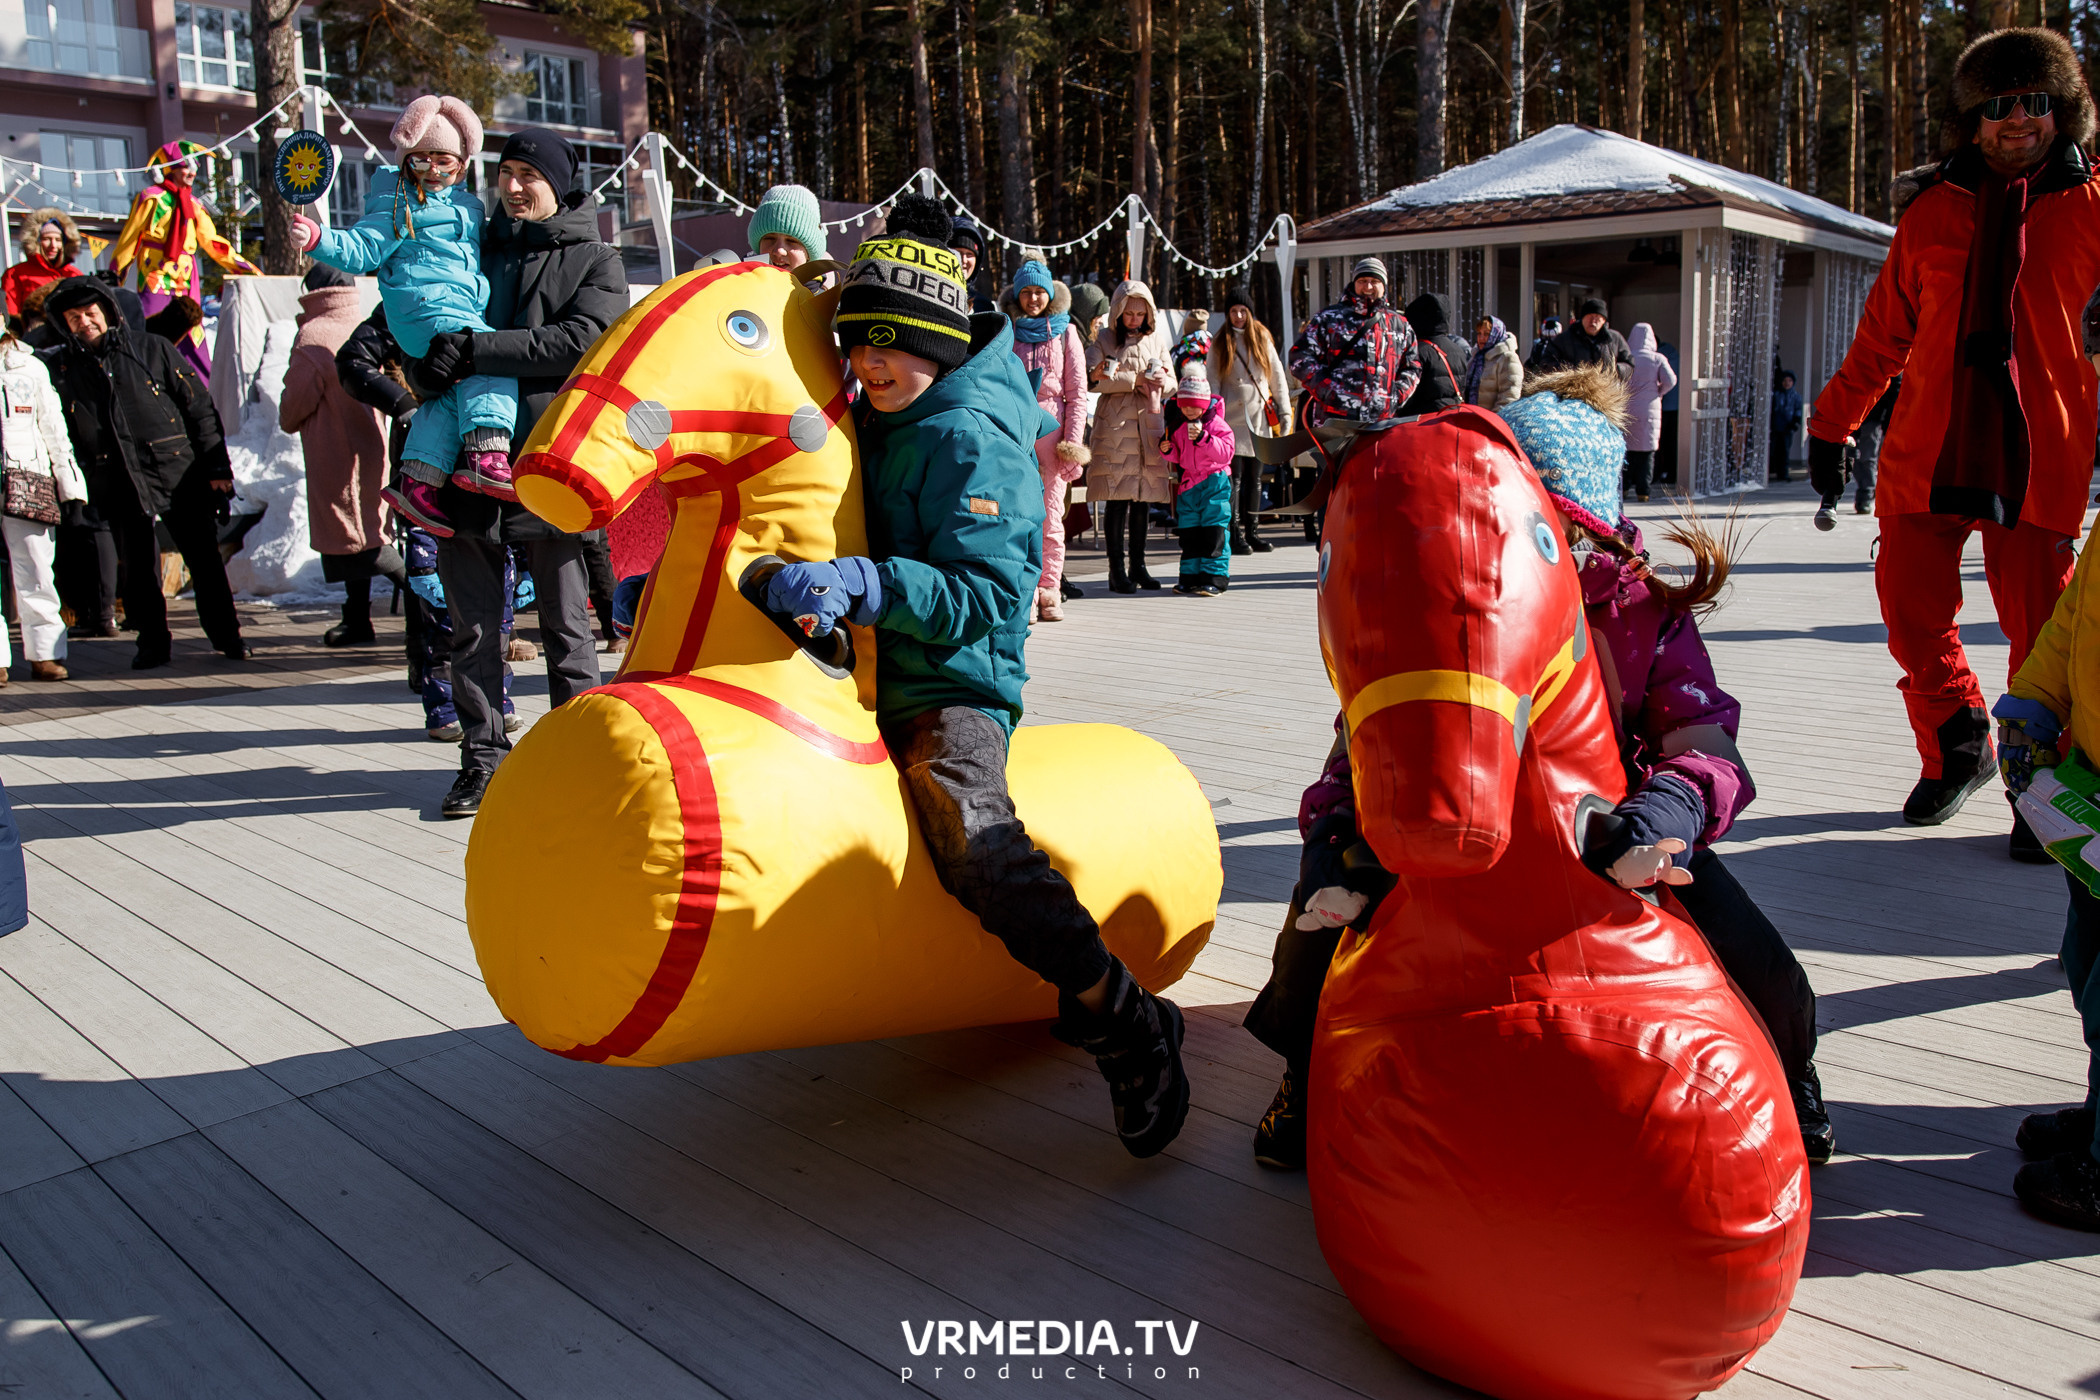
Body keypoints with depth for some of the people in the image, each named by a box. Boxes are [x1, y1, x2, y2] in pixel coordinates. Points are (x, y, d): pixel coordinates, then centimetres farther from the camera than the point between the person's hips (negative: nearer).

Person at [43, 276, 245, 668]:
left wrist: (217, 467, -2)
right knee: (138, 568, 5)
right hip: (119, 485, 2)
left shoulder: (152, 349, 2)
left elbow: (199, 407, 2)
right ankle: (153, 642, 18)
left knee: (204, 559, 2)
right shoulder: (65, 370, 9)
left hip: (179, 473, -2)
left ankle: (226, 635, 13)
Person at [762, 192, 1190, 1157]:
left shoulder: (969, 439, -14)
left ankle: (1123, 1022, -23)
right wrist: (812, 593, 6)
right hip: (878, 679, 10)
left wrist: (862, 584, -34)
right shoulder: (877, 426, 14)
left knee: (972, 839, -33)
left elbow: (987, 596, -23)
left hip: (953, 686, -10)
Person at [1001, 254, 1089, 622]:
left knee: (1051, 514, -1)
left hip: (1053, 426, 0)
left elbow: (1077, 392, 6)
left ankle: (1049, 590, 5)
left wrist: (1072, 441, -3)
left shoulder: (1065, 333, 10)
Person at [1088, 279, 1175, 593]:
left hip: (1149, 423, 4)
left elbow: (1171, 381, 16)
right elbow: (1094, 380, -8)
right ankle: (1117, 570, -4)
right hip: (1115, 422, -4)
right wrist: (1135, 380, -11)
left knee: (1143, 499, 5)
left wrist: (1161, 382, -7)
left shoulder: (1156, 339, 16)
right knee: (1118, 499, -8)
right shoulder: (1105, 339, 4)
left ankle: (1137, 565, 14)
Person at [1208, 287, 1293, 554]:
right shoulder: (1221, 344, 6)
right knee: (1235, 477, -6)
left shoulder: (1262, 338, 11)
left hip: (1260, 419, 3)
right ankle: (1236, 535, -5)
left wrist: (1284, 413, 6)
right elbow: (1213, 384, 3)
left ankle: (1253, 532, 12)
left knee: (1255, 477, 6)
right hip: (1233, 420, -2)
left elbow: (1277, 378, 11)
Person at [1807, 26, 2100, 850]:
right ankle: (1957, 745, 21)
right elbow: (1882, 334, 17)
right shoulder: (1933, 212, 11)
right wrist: (1833, 421, 17)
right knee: (1909, 604, -2)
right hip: (1927, 449, 2)